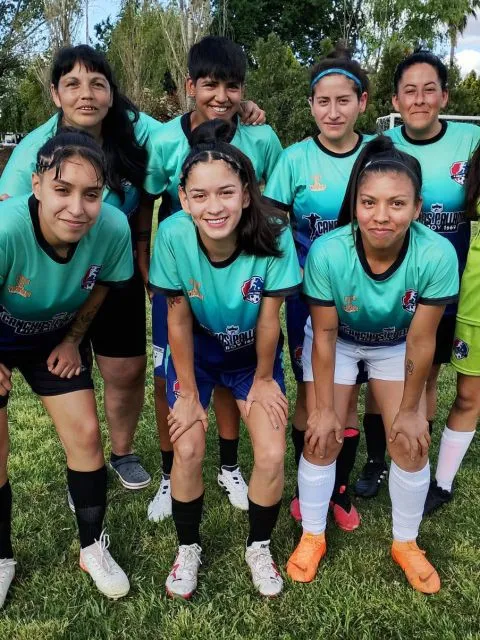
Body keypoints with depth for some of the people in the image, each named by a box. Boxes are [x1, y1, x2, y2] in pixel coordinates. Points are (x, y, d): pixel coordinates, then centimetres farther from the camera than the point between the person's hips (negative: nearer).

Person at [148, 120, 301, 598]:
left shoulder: (273, 236, -31)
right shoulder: (173, 235, -29)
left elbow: (268, 317, -17)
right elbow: (178, 317, -17)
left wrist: (263, 379, -3)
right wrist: (188, 391, -9)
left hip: (253, 352, 0)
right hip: (196, 349, 0)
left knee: (272, 455, -9)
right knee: (188, 450, -10)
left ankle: (259, 548, 21)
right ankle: (188, 549, 20)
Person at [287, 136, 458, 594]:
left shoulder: (437, 255, -36)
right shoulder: (327, 252, -37)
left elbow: (420, 340, -22)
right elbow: (325, 336, -22)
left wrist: (409, 410, -10)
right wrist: (325, 408, -13)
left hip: (396, 346, 1)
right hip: (339, 342, -1)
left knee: (411, 444, -1)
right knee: (322, 438, -2)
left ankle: (405, 543, 24)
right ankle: (312, 536, 22)